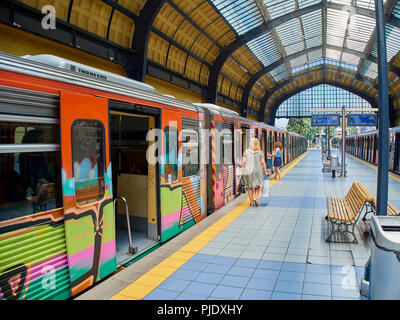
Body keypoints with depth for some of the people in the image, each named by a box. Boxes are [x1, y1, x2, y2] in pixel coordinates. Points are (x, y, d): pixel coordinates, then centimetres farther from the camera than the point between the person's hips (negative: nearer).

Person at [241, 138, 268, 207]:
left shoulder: (246, 151, -2)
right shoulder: (260, 152, -4)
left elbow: (243, 162, -5)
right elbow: (263, 163, -6)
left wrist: (242, 170, 5)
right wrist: (265, 171, 2)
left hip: (248, 171, 1)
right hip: (258, 171, -1)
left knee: (250, 187, 12)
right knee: (257, 186, 15)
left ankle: (251, 202, 15)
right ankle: (255, 198, -6)